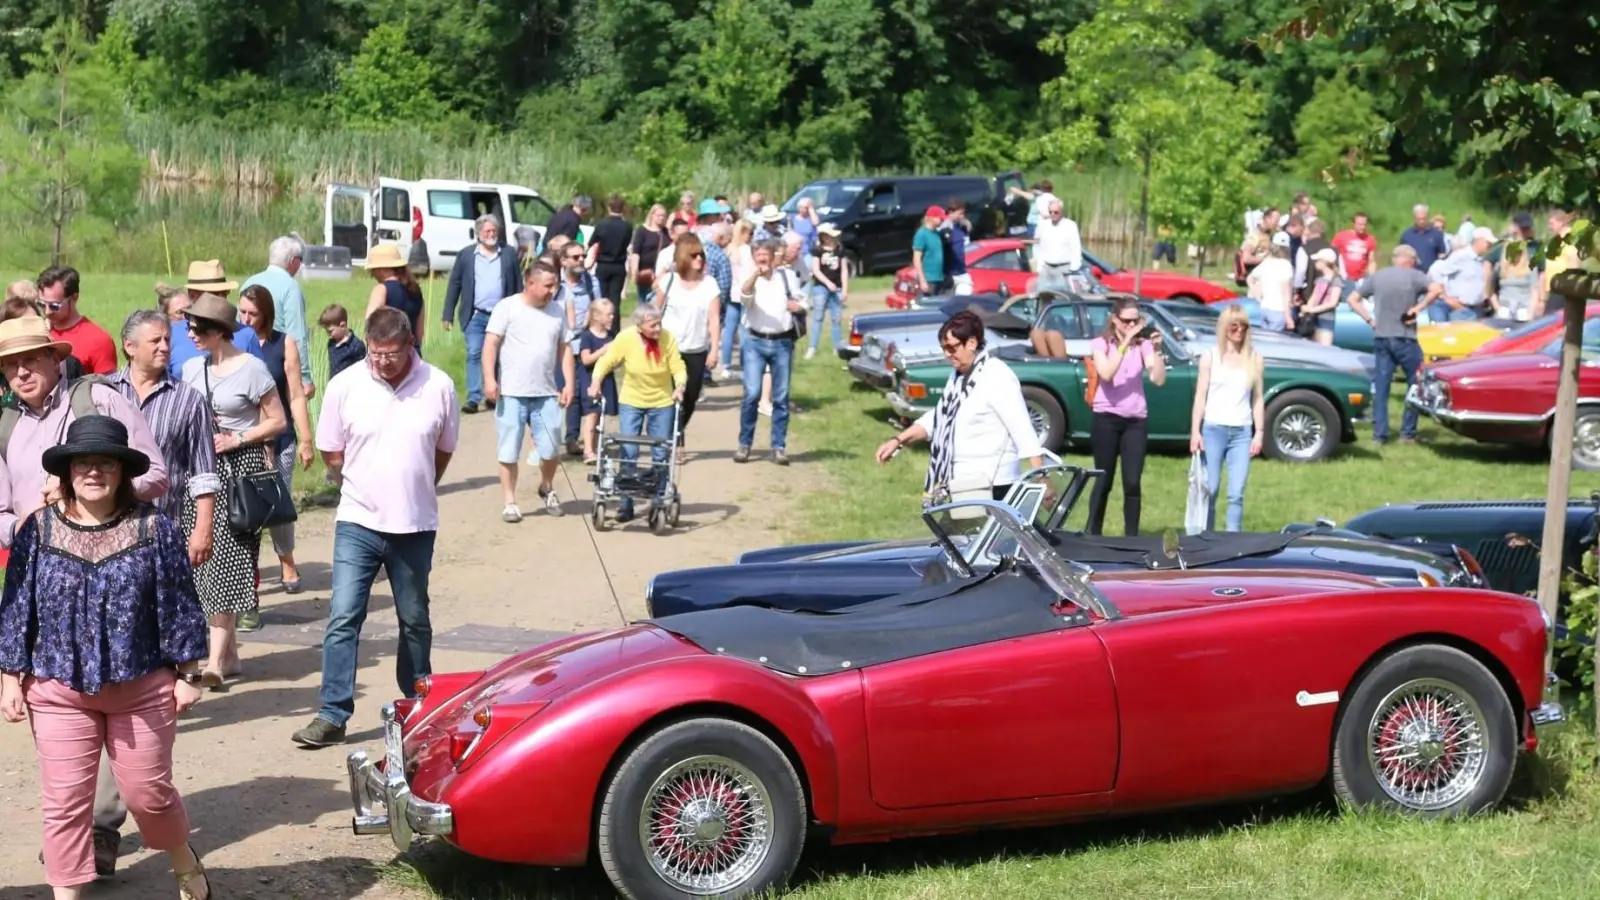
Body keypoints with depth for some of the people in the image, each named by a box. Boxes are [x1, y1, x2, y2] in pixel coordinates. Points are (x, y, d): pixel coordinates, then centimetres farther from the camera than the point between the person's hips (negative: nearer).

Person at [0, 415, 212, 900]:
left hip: (143, 689, -1)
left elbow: (178, 605, -1)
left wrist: (187, 674, -1)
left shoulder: (153, 529, -5)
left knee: (148, 792, 9)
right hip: (59, 691, 1)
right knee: (64, 802, 2)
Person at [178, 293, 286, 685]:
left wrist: (237, 439, -13)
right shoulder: (191, 369, 10)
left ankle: (216, 658, -12)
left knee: (227, 560, -10)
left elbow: (277, 421, -5)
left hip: (241, 467, -6)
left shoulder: (252, 369, -7)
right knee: (205, 556, 5)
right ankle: (229, 653, 15)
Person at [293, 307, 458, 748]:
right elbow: (331, 454, 5)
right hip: (358, 524, -1)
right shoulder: (344, 386, -6)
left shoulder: (439, 387, -6)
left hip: (415, 526, 1)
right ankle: (333, 715, -3)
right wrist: (363, 490, 9)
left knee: (415, 621, 14)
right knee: (343, 618, -7)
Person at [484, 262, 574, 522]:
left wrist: (569, 383, 5)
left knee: (551, 449, 4)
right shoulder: (507, 308, -5)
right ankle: (510, 502, 11)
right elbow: (491, 345, -7)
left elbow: (565, 349, 13)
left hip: (546, 394, 3)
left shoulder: (557, 311, 9)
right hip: (511, 393, -3)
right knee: (508, 451, 1)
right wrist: (489, 379, -17)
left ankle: (547, 488, 31)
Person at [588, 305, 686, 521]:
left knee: (660, 454, 6)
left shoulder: (667, 338, -15)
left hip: (662, 402, 1)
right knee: (628, 452, -4)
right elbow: (606, 362, -10)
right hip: (631, 401, -1)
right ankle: (625, 502, 5)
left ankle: (659, 500, 20)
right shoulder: (625, 338, -17)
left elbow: (678, 368, -12)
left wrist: (680, 386, -31)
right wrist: (596, 382, -26)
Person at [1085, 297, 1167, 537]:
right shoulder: (1100, 344, -1)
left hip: (1136, 420, 2)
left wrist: (1156, 349, -18)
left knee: (1133, 483, -1)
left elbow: (1159, 379, -6)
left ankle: (1131, 538, 4)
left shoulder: (1143, 344, 4)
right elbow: (1107, 374, -20)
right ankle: (1093, 535, 8)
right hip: (1106, 418, -2)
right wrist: (1125, 342, -24)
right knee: (1104, 482, 1)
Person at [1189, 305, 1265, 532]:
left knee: (1236, 494, -3)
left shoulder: (1254, 359, 7)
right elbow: (1201, 396, 2)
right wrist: (1195, 432, -5)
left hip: (1242, 432, 1)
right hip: (1213, 429, -1)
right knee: (1209, 490, 0)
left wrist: (1259, 432, 3)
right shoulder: (1210, 357, 4)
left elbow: (1258, 399, 9)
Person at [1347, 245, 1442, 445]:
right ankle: (1408, 433, 7)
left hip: (1381, 338, 4)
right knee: (1416, 384, 9)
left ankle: (1379, 434, 4)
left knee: (1380, 387, 6)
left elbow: (1353, 299, 9)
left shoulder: (1377, 276, 9)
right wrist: (1418, 307, -12)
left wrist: (1369, 319, 6)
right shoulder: (1413, 276, -4)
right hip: (1405, 338, -4)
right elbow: (1437, 289, -20)